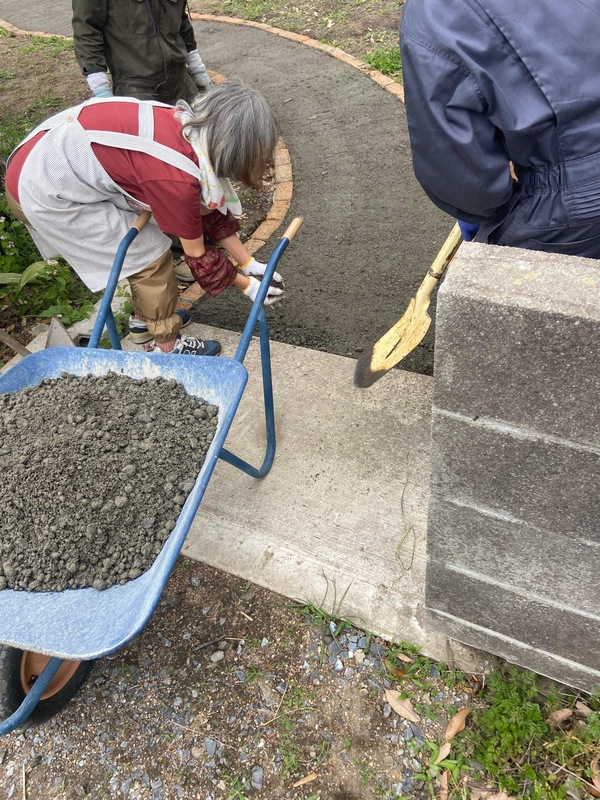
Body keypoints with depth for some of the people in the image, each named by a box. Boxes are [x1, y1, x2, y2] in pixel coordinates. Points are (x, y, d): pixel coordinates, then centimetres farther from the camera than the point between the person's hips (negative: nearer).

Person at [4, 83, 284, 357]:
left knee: (142, 235, 15)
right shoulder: (176, 178, -28)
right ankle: (168, 346, 14)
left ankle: (147, 316, 34)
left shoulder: (192, 127, -5)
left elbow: (210, 212, 6)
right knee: (150, 254, -4)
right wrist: (247, 285, -1)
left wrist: (249, 263, 8)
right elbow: (197, 254, -14)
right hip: (46, 195, -8)